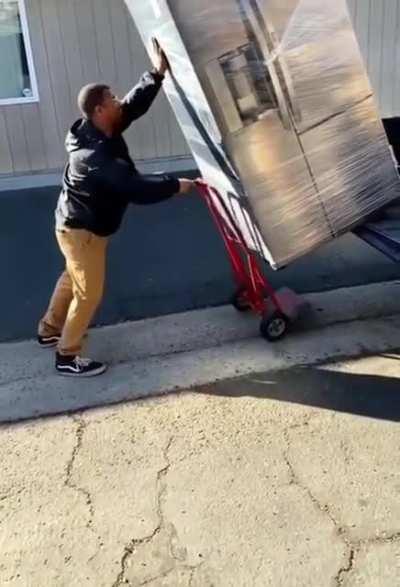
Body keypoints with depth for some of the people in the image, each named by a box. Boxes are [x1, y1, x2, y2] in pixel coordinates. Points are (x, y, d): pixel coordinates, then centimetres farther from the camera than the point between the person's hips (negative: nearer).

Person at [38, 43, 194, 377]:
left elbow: (135, 105, 1)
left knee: (73, 278, 25)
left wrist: (158, 73, -8)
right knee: (89, 292, 0)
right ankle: (67, 357, 13)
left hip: (81, 224, 10)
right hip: (82, 230, -10)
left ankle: (49, 331, 44)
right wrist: (175, 186, -25)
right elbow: (135, 189, -36)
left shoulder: (102, 131, -5)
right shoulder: (95, 156, -33)